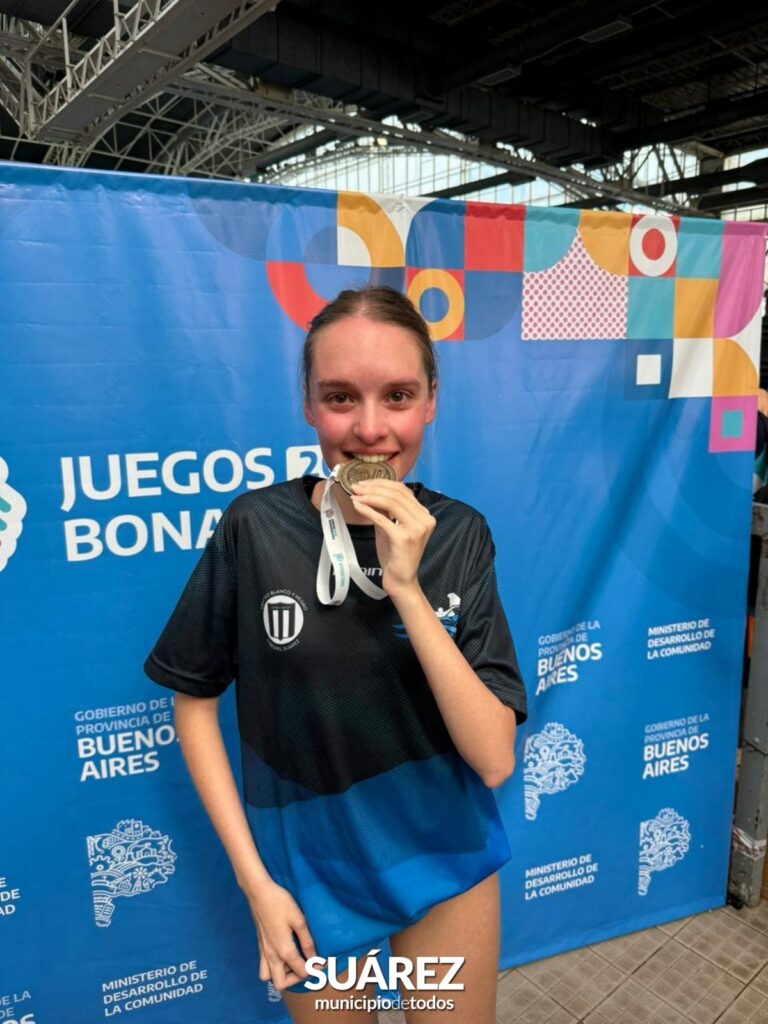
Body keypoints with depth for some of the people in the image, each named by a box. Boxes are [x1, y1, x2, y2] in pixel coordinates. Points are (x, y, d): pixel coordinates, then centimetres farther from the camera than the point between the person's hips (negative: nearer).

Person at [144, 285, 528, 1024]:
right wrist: (254, 878, -7)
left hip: (446, 862, 1)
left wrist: (406, 587, -29)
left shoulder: (459, 533, -14)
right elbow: (194, 700, -6)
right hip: (309, 872, 0)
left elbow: (494, 759, -18)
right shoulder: (254, 528, -18)